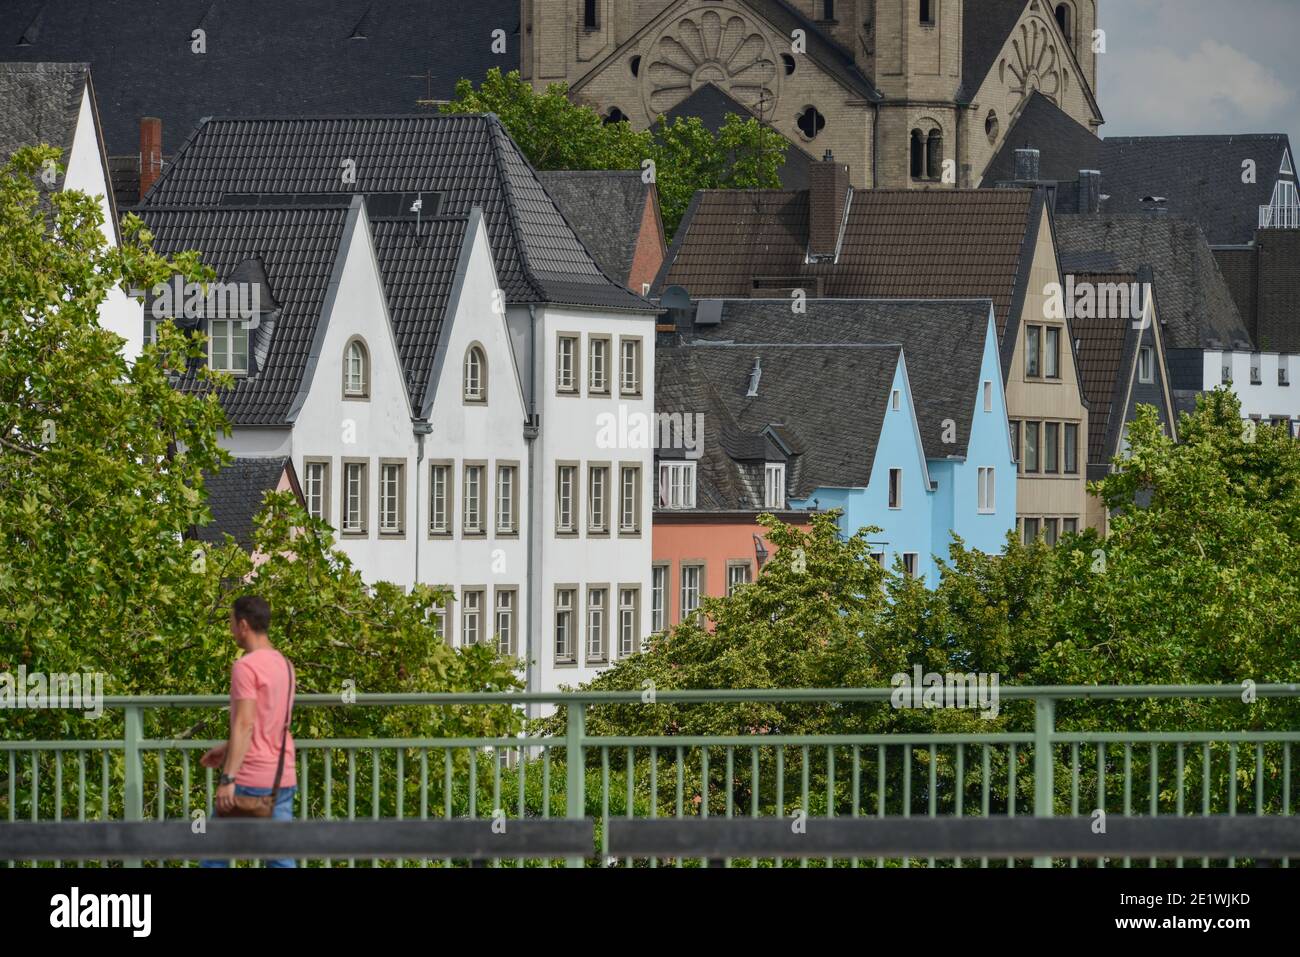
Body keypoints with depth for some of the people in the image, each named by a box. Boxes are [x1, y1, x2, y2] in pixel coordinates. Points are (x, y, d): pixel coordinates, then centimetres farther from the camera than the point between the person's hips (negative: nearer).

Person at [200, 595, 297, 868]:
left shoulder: (246, 667, -13)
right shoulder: (284, 665, 13)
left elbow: (245, 725, -21)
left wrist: (228, 779, -23)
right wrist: (227, 749, 28)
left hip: (250, 779, -7)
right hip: (283, 777, 7)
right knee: (281, 857, 3)